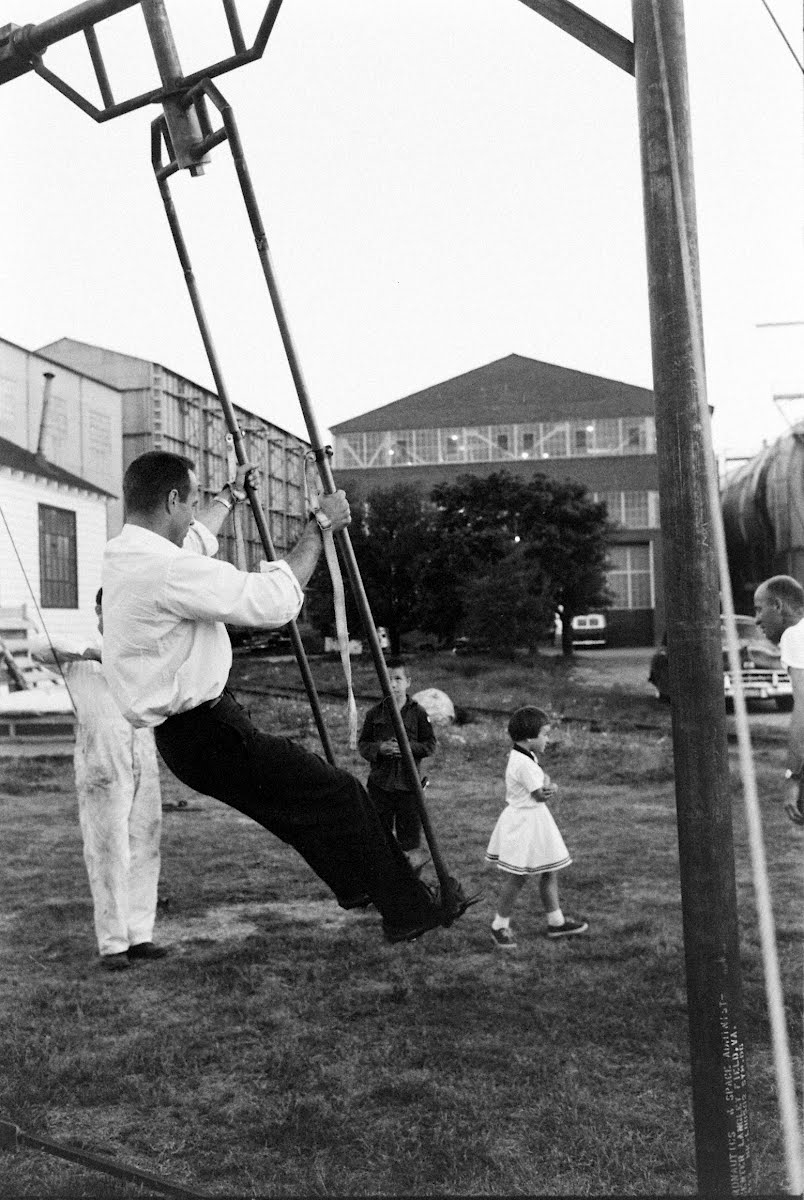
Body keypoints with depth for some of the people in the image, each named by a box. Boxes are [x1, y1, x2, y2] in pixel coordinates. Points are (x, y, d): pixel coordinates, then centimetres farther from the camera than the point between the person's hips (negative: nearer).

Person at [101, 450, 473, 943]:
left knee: (303, 799, 23)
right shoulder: (168, 569, -25)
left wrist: (229, 497, 47)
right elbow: (275, 601, -25)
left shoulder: (124, 553, 7)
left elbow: (192, 541, 32)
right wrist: (319, 527, -13)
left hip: (184, 734, 10)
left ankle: (357, 885, 39)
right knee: (339, 795, -3)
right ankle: (411, 910, 9)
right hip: (209, 735, -10)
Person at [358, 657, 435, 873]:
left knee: (409, 831, 1)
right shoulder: (375, 713, 3)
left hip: (408, 782, -2)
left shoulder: (418, 713, -2)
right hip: (380, 781, 2)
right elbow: (362, 744, 7)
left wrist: (409, 747, -16)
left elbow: (430, 745, 0)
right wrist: (379, 748, -13)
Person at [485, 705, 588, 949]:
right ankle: (500, 926, 12)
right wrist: (549, 786, -2)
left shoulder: (523, 757, 9)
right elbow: (540, 795, -21)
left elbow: (542, 789, 9)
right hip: (523, 822, -10)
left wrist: (545, 787, -12)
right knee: (516, 878, -1)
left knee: (549, 873, 16)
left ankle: (556, 922, 27)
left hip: (535, 822, 10)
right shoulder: (524, 764, -23)